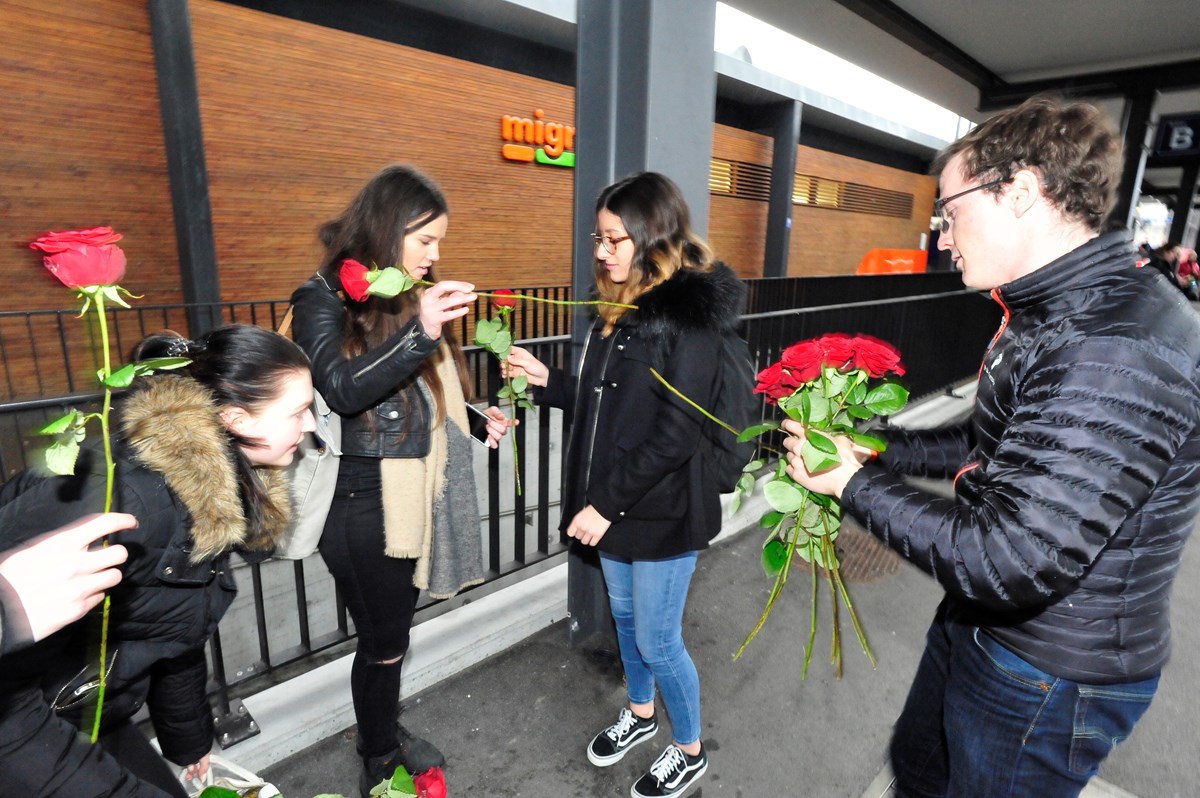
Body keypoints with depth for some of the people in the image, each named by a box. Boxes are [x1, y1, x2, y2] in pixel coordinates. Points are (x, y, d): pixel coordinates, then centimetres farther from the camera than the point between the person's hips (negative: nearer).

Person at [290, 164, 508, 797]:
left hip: (411, 495, 6)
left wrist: (474, 419, 7)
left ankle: (384, 731, 43)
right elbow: (342, 390, -26)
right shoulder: (324, 300, -10)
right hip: (363, 504, -6)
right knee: (383, 643, 9)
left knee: (391, 632, 20)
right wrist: (420, 333, -34)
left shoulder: (408, 297, 9)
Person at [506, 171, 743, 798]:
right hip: (614, 504, 8)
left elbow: (676, 433, -22)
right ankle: (640, 714, 51)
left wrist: (607, 503, -20)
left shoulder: (689, 315, -19)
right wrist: (546, 380, -1)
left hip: (662, 510, -8)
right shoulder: (621, 307, 6)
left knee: (657, 640, 9)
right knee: (624, 615, 24)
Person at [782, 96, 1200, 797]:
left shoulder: (1120, 351, -32)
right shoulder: (1054, 314, 2)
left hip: (1048, 679, -8)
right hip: (977, 623, 8)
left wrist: (857, 485, -23)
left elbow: (1009, 562, -35)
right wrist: (875, 447, 2)